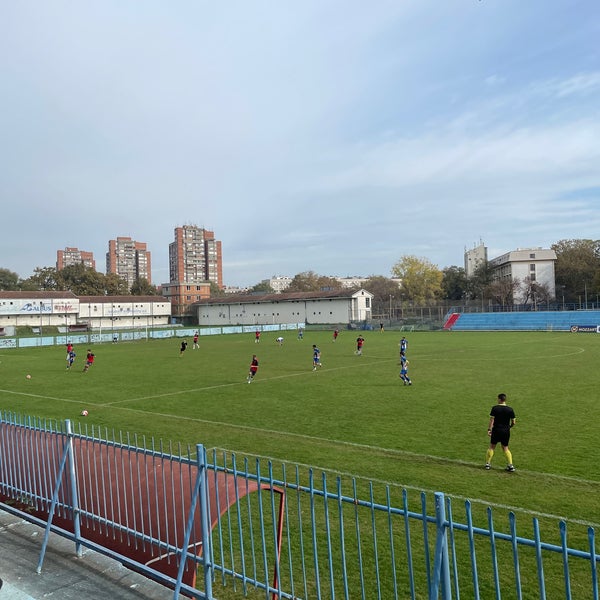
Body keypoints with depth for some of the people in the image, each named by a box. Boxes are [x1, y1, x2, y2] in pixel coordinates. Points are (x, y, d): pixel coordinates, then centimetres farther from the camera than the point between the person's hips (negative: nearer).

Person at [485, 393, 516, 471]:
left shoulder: (495, 408, -8)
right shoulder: (510, 409, -1)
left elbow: (492, 420, -11)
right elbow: (513, 422, 2)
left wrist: (489, 429, -7)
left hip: (496, 430, -2)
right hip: (506, 431, 2)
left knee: (492, 447, 11)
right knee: (505, 448, 13)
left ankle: (487, 463, 14)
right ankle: (510, 465, 4)